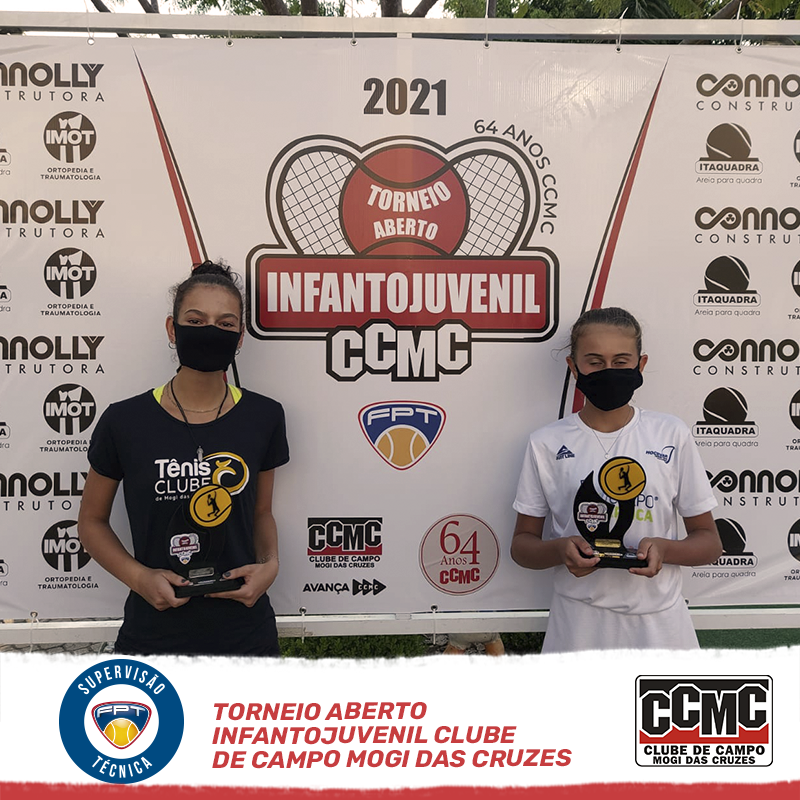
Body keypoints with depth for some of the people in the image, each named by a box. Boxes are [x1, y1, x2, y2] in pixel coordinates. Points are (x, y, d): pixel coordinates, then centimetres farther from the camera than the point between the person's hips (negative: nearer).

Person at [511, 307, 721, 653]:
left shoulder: (672, 435, -1)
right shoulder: (547, 443, -2)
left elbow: (709, 542, 3)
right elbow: (522, 543, 3)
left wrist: (663, 548, -17)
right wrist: (560, 549, -19)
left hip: (659, 622, 1)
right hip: (579, 625, 0)